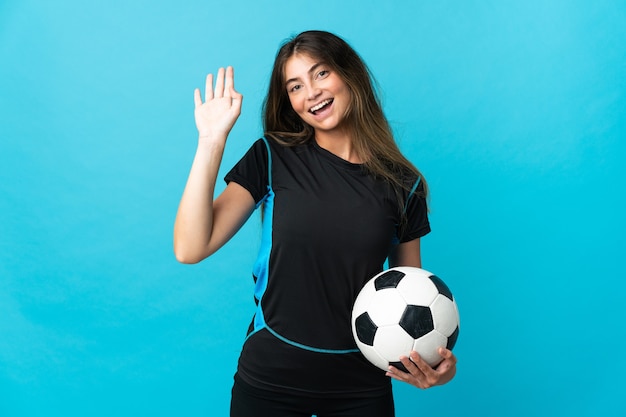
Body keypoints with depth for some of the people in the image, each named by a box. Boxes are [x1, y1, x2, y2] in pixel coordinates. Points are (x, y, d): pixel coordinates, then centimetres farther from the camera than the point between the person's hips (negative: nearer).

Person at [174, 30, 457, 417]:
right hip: (269, 380, 0)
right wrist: (212, 140, -19)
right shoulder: (273, 158, -6)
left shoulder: (402, 184, -3)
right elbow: (190, 249, -15)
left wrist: (435, 358, -13)